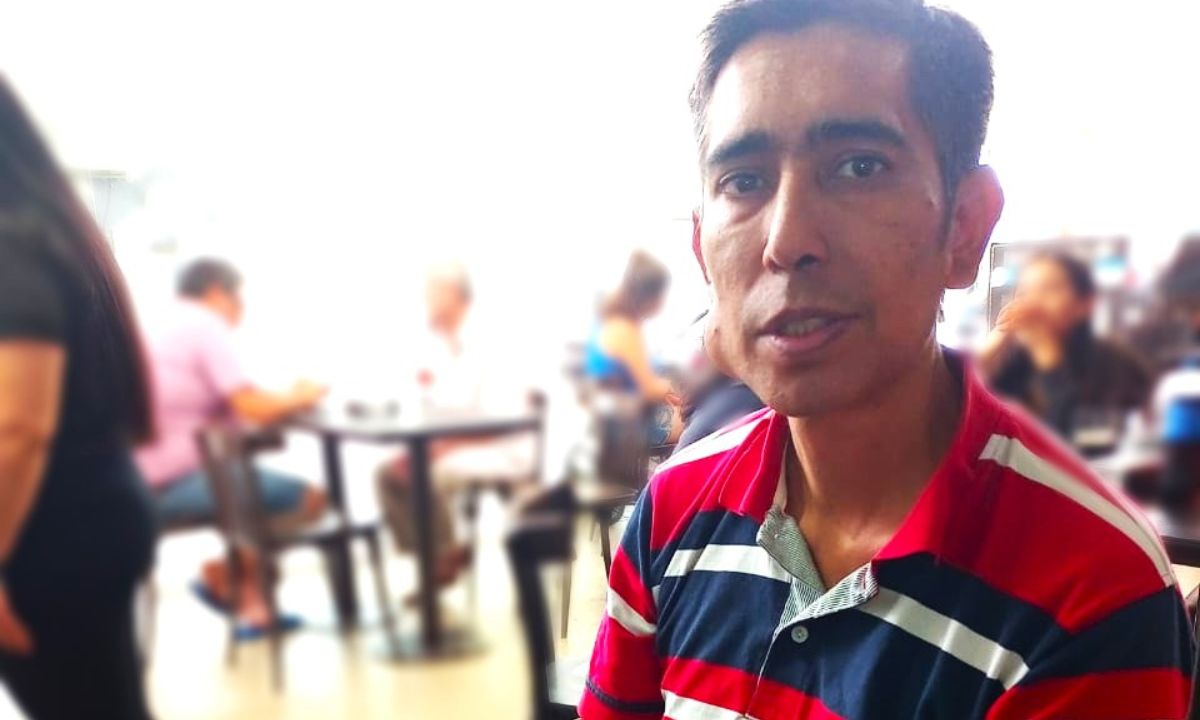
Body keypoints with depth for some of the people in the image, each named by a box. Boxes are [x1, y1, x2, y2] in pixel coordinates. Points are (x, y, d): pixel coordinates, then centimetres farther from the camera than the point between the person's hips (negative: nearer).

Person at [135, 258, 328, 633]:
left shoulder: (162, 331, 18)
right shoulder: (207, 326, -9)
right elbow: (254, 408, -18)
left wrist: (286, 398, 13)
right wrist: (300, 397, 1)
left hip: (146, 482, 10)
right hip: (179, 480, -10)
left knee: (262, 483, 24)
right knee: (308, 499, -8)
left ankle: (251, 603, 16)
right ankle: (222, 574, 7)